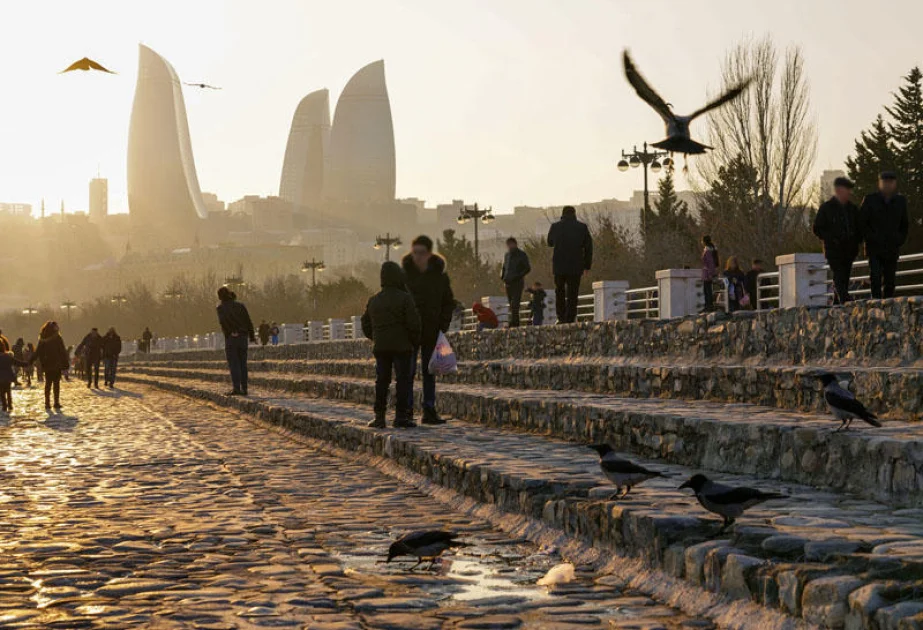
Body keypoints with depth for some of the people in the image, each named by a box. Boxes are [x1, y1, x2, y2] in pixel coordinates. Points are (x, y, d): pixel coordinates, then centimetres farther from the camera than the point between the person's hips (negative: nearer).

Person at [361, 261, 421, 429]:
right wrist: (415, 341, 2)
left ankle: (379, 416, 8)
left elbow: (366, 325, 14)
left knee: (381, 381, 9)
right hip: (401, 346, -5)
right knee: (403, 379, -1)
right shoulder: (404, 298, -9)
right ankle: (401, 415, -5)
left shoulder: (373, 300, 10)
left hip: (380, 347, 5)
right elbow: (413, 323, -12)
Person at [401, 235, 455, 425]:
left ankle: (429, 411, 14)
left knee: (430, 371, 8)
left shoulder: (440, 275, 1)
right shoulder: (403, 274, -4)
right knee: (408, 370, -7)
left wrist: (443, 327, -2)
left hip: (432, 331, 2)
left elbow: (448, 303, 9)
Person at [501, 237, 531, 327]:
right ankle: (516, 323, 7)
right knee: (511, 304, 3)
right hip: (508, 283, 5)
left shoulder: (522, 255, 0)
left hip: (518, 283, -5)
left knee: (515, 304, -16)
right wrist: (502, 277, 5)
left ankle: (513, 322, -24)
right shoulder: (507, 255, 16)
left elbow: (528, 268, -3)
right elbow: (504, 268, 26)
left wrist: (517, 276, -15)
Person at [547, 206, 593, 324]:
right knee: (572, 294, 4)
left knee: (559, 292, 17)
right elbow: (589, 247, 1)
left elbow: (550, 243, 17)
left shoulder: (555, 226, 0)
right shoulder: (582, 227, -1)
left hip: (559, 266, 1)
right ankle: (570, 320, -3)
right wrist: (587, 265, 8)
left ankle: (561, 318, 11)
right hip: (576, 267, -1)